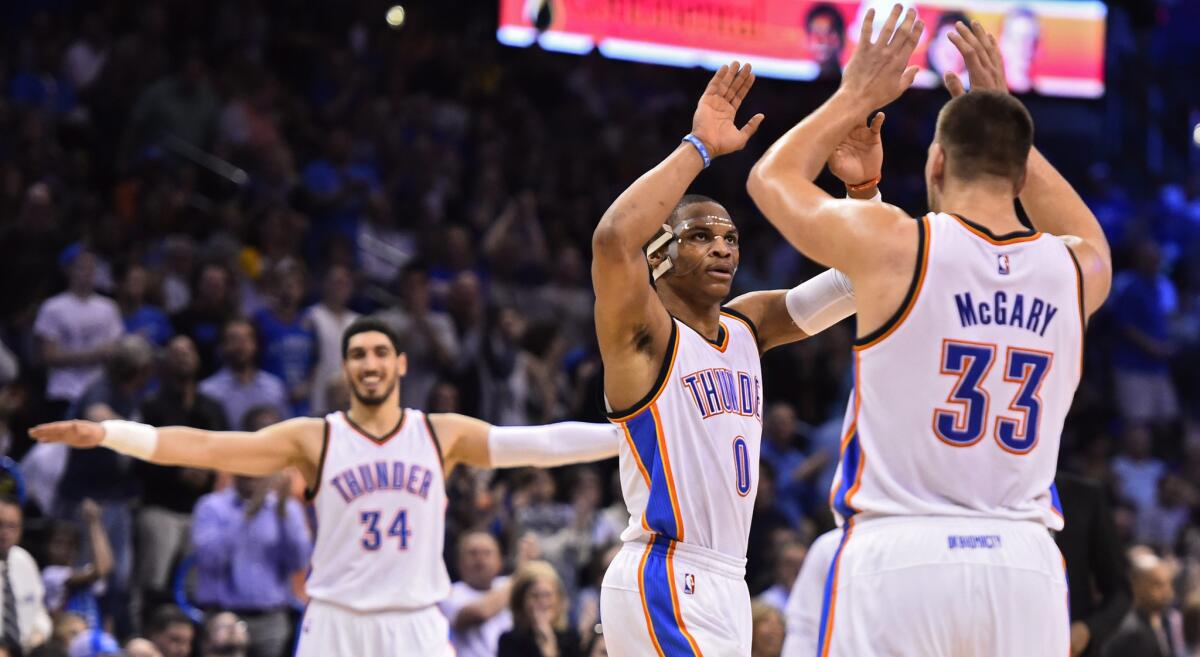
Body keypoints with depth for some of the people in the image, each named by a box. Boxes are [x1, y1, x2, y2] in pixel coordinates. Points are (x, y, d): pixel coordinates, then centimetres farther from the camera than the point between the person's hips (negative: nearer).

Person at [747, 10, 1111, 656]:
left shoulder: (892, 245, -5)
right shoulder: (1074, 272, 6)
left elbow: (770, 178, 15)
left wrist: (856, 97, 25)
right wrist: (1005, 117, 34)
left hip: (899, 557, -3)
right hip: (1024, 563, 3)